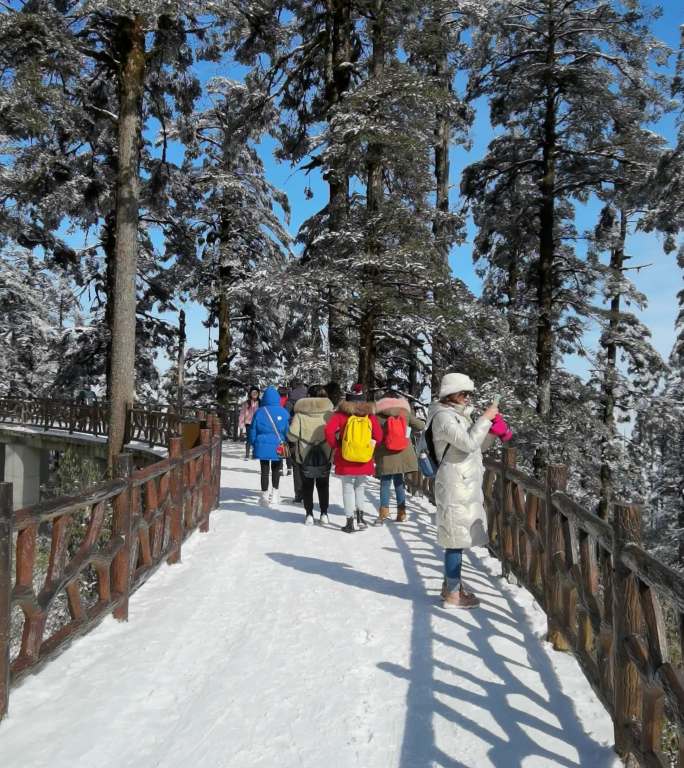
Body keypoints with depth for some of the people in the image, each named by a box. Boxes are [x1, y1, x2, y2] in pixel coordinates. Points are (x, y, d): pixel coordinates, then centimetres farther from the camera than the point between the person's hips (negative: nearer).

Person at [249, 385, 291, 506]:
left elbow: (253, 431, 1)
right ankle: (275, 494, 25)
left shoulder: (259, 412, -6)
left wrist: (254, 444, 14)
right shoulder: (283, 412, -6)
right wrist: (286, 443, 16)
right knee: (276, 470, 17)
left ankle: (265, 495, 5)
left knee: (264, 470, 6)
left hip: (263, 446, -1)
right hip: (278, 447, 1)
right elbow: (288, 431, 1)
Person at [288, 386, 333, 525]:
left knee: (307, 486, 13)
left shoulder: (300, 413, -10)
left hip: (305, 456, -2)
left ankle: (309, 515, 14)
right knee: (323, 485, 17)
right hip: (325, 456, 2)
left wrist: (301, 438, 5)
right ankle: (324, 514, 20)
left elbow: (292, 435, -16)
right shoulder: (329, 413, -6)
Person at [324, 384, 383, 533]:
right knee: (360, 487, 18)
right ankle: (360, 518, 11)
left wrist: (334, 445, -2)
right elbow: (378, 436, 6)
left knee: (348, 488, 6)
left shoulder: (341, 414, -4)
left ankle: (350, 522, 7)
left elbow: (329, 430, -16)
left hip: (345, 459, -2)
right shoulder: (370, 415, 3)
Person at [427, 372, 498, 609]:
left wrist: (492, 430, 6)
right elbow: (468, 443, -23)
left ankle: (450, 584, 27)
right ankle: (453, 594, 4)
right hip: (455, 485, -10)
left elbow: (478, 444, 22)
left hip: (466, 484, 10)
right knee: (457, 538, -4)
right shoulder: (443, 416, -13)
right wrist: (485, 418, -15)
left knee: (457, 537, 16)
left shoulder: (459, 415, 16)